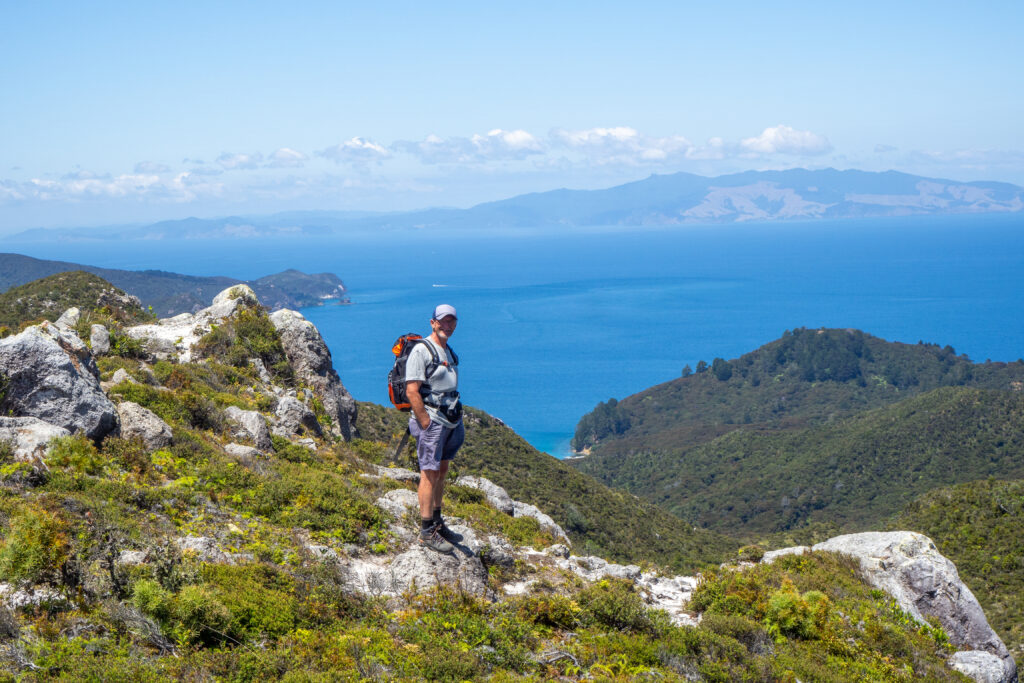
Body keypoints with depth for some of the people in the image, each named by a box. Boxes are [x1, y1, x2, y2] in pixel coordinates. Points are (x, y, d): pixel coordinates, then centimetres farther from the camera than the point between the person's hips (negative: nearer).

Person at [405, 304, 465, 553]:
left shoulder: (449, 352, 16)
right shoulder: (421, 350, -12)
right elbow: (412, 392, -18)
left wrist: (457, 421, 14)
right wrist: (427, 424, -19)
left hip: (450, 421, 9)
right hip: (431, 421, -9)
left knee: (442, 471, 14)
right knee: (430, 474, -8)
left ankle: (437, 522, 24)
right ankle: (427, 532, -5)